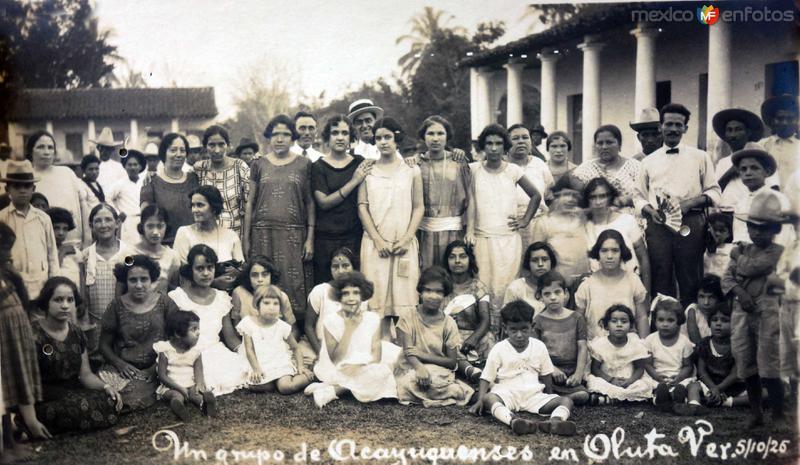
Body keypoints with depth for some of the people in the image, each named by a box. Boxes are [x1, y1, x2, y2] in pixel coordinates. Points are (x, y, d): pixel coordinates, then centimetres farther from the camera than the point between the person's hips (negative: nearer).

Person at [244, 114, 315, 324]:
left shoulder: (304, 165, 7)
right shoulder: (259, 165, 10)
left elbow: (310, 203, 6)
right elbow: (250, 203, 10)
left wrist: (310, 238, -1)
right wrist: (245, 238, 5)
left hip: (294, 234, -1)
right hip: (263, 234, 1)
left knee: (294, 284, -3)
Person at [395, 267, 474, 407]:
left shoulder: (449, 323, 3)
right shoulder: (408, 319, 1)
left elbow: (452, 362, -1)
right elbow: (408, 353, -12)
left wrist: (422, 355, -11)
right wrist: (419, 367, -34)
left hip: (440, 372, 0)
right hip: (411, 370, 0)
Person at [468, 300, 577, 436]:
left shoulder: (539, 347, 8)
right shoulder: (499, 349, 2)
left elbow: (546, 376, 18)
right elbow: (486, 378, 1)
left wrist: (550, 397, 9)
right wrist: (480, 400, -15)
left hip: (533, 394, 3)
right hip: (506, 394, -3)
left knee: (566, 401, -22)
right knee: (488, 398, -37)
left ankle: (554, 422, -56)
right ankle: (514, 420, -66)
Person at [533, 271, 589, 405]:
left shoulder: (576, 318, 11)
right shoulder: (538, 321, 7)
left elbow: (582, 348, 6)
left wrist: (579, 372, -6)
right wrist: (551, 368, -13)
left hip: (572, 371, 2)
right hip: (547, 372, -2)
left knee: (582, 396, -26)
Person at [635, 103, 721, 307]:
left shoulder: (700, 157, 11)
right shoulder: (649, 161, 15)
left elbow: (714, 192, 8)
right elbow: (639, 196, 16)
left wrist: (691, 202, -10)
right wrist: (650, 210, -5)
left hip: (690, 223, -1)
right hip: (658, 224, 1)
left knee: (690, 280, 0)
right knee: (661, 281, 2)